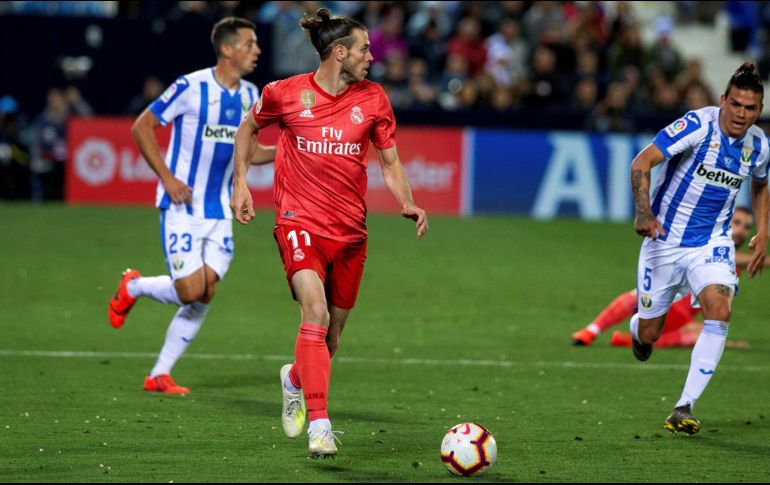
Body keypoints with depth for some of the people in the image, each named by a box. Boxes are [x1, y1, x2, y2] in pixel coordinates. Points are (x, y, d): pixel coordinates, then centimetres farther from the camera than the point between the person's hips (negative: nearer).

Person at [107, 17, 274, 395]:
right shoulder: (191, 87, -13)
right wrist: (168, 178, -14)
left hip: (219, 212, 6)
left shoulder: (249, 95, 7)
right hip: (183, 207, -6)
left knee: (204, 296, -1)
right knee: (190, 291, -13)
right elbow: (141, 127, -7)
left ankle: (160, 374, 9)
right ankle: (132, 287, 18)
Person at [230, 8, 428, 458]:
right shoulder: (285, 94, -4)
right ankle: (319, 426, -25)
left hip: (350, 230, 4)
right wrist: (240, 182, 8)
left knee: (332, 334, 11)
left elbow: (390, 161, 10)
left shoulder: (373, 99, 3)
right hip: (301, 222, -4)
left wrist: (407, 203, -8)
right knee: (315, 313, -24)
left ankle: (296, 379, 46)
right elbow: (248, 128, 16)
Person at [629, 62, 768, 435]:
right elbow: (641, 163, -23)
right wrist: (644, 213, -35)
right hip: (665, 240, -3)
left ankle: (685, 407, -19)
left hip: (713, 243, 3)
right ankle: (638, 324, 46)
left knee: (719, 310, -25)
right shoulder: (698, 125, -19)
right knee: (648, 335, 4)